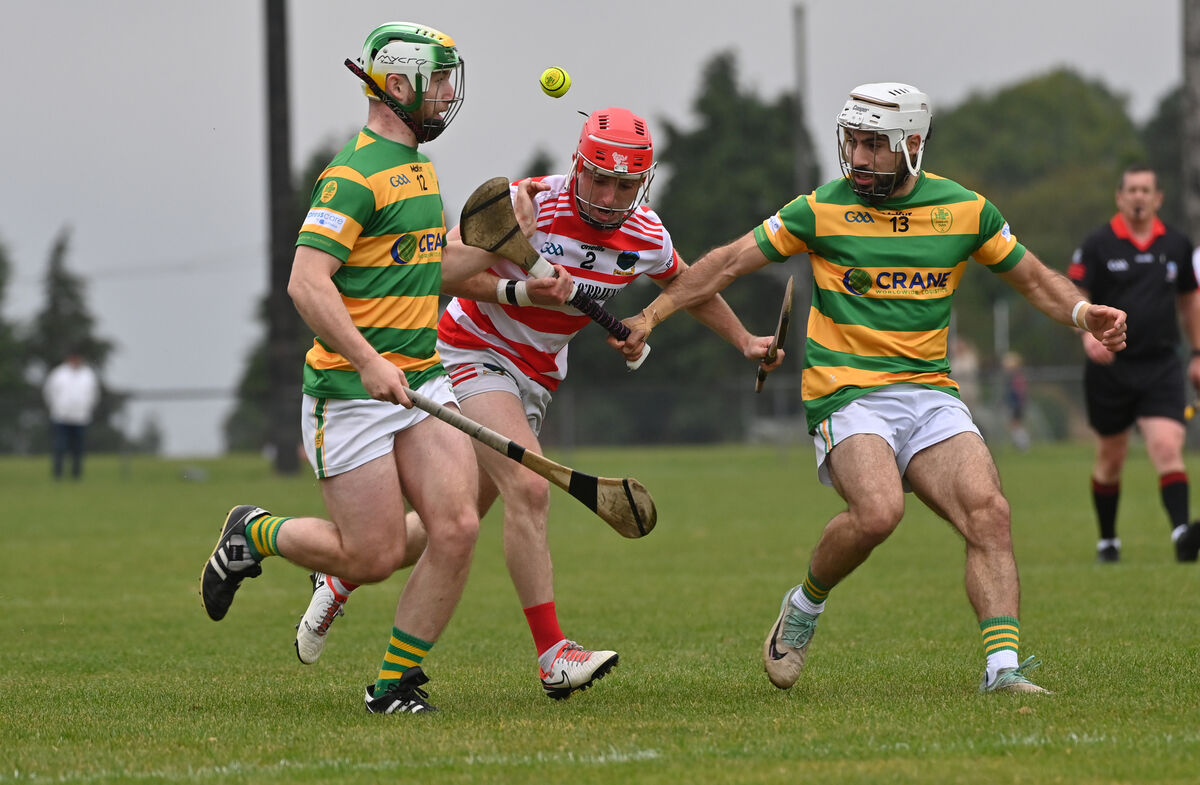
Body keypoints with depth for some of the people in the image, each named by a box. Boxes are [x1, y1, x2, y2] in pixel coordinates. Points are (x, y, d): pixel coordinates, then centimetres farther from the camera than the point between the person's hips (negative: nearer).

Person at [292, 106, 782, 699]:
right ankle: (553, 656, -21)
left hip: (535, 377, 6)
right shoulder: (534, 203, -22)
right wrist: (513, 290, -32)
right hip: (476, 354, -6)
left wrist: (744, 342, 21)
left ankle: (344, 575, 30)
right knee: (528, 489, -22)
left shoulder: (646, 236, -5)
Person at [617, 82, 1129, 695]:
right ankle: (806, 603, -1)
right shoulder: (823, 209, 1)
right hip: (847, 394, -3)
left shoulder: (964, 209, 7)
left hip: (931, 392, 3)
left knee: (988, 513, -20)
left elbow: (1032, 278, 18)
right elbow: (728, 263, 6)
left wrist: (1083, 313, -2)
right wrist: (652, 314, -1)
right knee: (878, 511, -29)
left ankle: (1003, 666, -23)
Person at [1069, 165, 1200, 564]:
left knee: (1167, 448, -17)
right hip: (1110, 366, -1)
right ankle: (1107, 540, 26)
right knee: (1111, 457, 10)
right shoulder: (1098, 244, -3)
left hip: (1161, 366, 1)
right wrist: (1088, 332, -24)